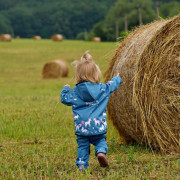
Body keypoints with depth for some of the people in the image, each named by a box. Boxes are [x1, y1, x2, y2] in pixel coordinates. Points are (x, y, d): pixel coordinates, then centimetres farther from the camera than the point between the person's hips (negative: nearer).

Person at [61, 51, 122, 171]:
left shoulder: (75, 91, -3)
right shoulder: (102, 89, 0)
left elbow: (65, 99, 6)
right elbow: (112, 85, 18)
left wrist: (65, 89, 24)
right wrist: (118, 79, 39)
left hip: (81, 127, 0)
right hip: (98, 126, 0)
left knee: (83, 146, 11)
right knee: (100, 140, 16)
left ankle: (82, 165, 7)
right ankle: (101, 152, -13)